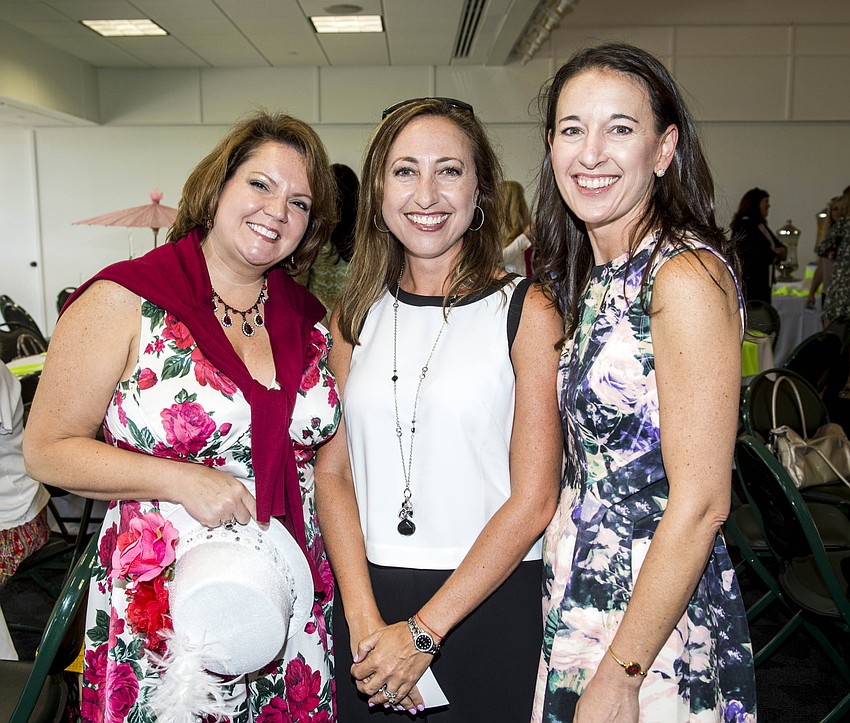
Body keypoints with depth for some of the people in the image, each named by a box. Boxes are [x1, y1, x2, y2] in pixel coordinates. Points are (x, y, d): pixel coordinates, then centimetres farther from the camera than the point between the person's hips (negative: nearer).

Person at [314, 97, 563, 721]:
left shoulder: (527, 311, -9)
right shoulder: (357, 314, 3)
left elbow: (534, 499, -11)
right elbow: (332, 471, 1)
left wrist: (422, 632, -12)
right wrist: (365, 619, -10)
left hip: (488, 606, -3)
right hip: (366, 602, 3)